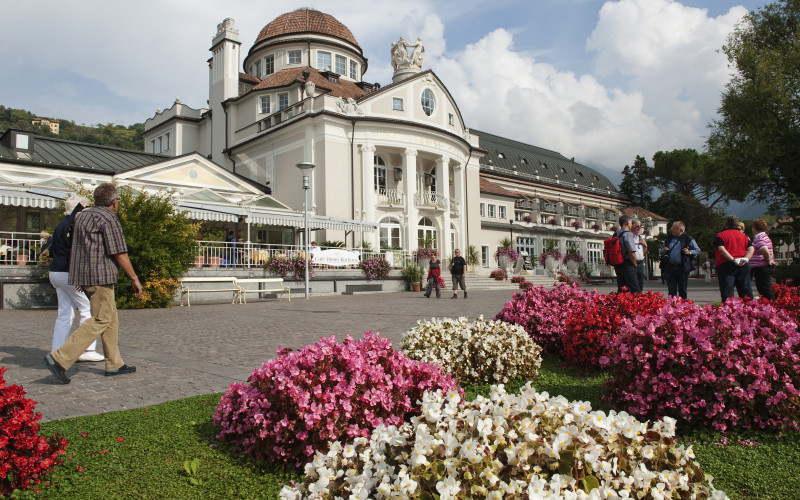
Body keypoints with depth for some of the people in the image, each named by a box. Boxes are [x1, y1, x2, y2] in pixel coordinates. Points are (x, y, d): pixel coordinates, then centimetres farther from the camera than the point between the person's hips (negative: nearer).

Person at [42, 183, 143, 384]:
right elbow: (120, 254, -13)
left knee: (110, 317, 13)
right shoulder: (109, 219, -10)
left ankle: (114, 364, 16)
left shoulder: (82, 216, 17)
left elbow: (77, 248, 23)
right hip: (101, 275, -9)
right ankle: (59, 358, -13)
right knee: (100, 320, -7)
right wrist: (135, 279, -5)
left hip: (82, 275, 9)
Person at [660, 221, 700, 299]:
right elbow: (662, 249, 24)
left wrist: (690, 252, -14)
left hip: (682, 268, -3)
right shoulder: (668, 239, 12)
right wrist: (663, 251, 1)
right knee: (671, 291, 4)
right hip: (670, 267, 3)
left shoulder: (688, 239, 0)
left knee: (682, 290, 5)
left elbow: (697, 250, 4)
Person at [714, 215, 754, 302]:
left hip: (726, 265, -4)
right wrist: (745, 259, -6)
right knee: (746, 291, 9)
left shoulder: (721, 235, 5)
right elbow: (751, 249, 6)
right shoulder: (744, 236, 18)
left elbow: (721, 249, -11)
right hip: (743, 265, 4)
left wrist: (733, 260, -14)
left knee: (727, 292, -8)